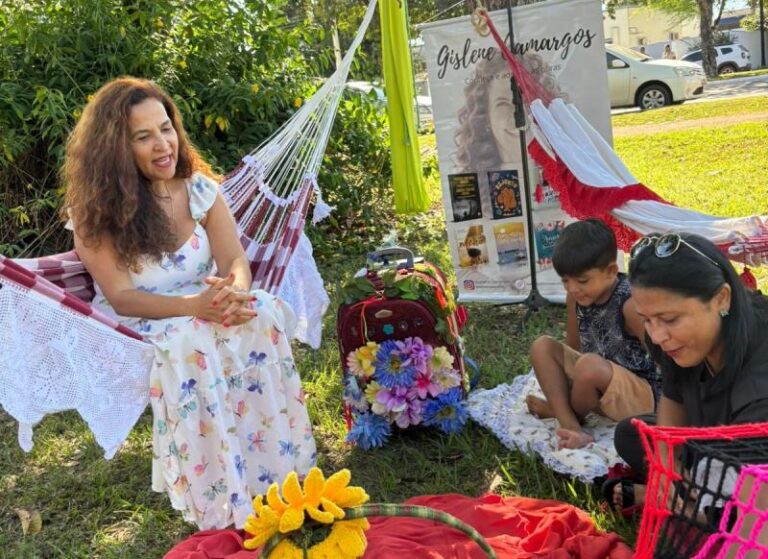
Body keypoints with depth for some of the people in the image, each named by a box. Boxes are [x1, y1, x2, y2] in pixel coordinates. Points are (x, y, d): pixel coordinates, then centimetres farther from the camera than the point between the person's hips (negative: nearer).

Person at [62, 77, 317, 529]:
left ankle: (281, 472, -22)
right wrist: (195, 305, -36)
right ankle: (225, 506, -28)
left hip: (203, 309, 3)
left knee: (261, 314, -29)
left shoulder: (199, 187, -3)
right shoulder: (95, 208, -13)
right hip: (135, 325, -3)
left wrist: (234, 292, -35)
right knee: (191, 339, -37)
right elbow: (121, 298, -19)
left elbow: (235, 261, -9)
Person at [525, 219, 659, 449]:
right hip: (601, 384, 8)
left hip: (643, 396, -7)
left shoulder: (630, 304, -24)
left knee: (590, 365, -36)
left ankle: (561, 409, -1)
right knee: (542, 347, -5)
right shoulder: (576, 297, -5)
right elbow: (573, 348, 10)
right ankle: (571, 426, -19)